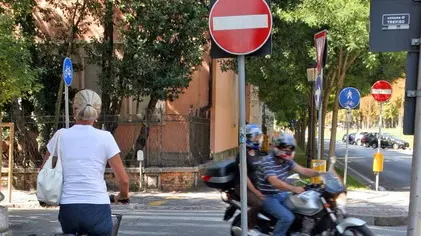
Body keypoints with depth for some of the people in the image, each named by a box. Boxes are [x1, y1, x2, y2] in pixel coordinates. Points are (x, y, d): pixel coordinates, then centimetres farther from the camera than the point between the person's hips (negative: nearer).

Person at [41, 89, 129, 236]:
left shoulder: (61, 136, 4)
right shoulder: (105, 137, -2)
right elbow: (123, 180, -1)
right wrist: (122, 196, 19)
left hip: (68, 209, 2)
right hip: (97, 209, -2)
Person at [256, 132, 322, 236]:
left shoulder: (287, 161, 3)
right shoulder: (267, 162, -24)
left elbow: (302, 170, -3)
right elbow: (274, 182, -37)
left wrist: (319, 173, -20)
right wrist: (294, 189, -47)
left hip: (281, 194, 9)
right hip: (268, 197, -9)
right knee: (287, 217, -26)